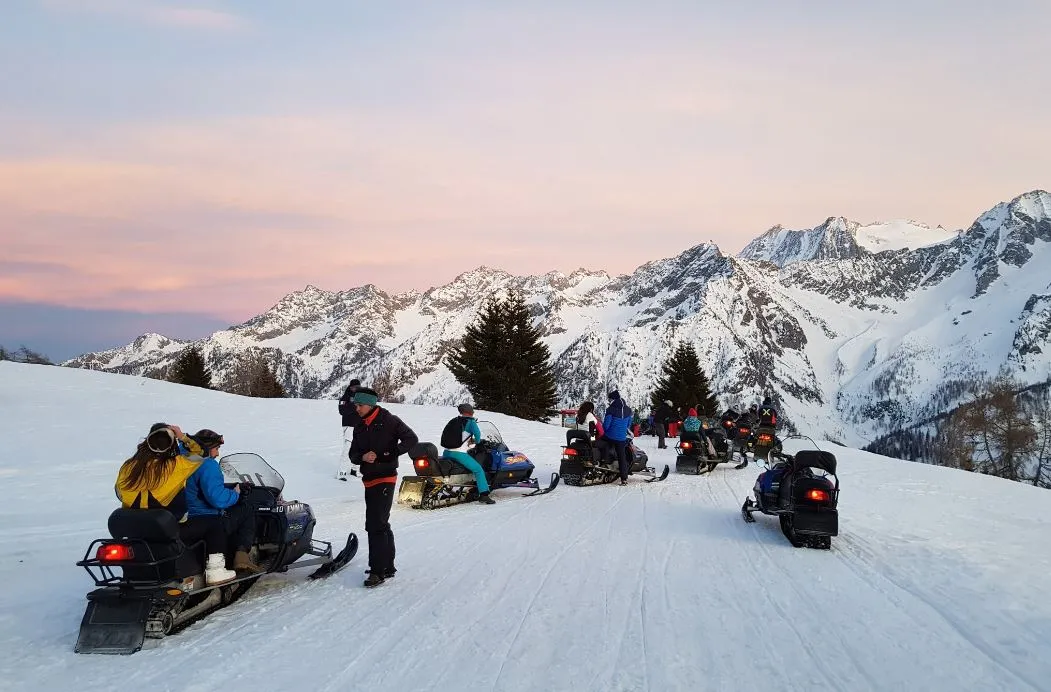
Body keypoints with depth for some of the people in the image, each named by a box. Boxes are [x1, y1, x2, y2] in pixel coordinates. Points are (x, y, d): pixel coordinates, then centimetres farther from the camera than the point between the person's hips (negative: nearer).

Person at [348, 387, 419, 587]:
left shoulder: (389, 421, -7)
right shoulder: (359, 428, 13)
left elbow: (411, 439, -10)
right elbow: (353, 455, 12)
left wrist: (391, 453, -20)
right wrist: (362, 457, -11)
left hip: (385, 479, -8)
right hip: (369, 480, 8)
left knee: (375, 525, -13)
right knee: (381, 525, 15)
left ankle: (378, 571, -10)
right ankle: (388, 567, 24)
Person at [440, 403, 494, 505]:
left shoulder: (453, 421, 16)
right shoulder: (470, 422, -1)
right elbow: (477, 433, -16)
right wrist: (476, 441, 8)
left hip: (446, 453, 6)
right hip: (459, 454, -6)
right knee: (478, 470, -1)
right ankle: (483, 495, -12)